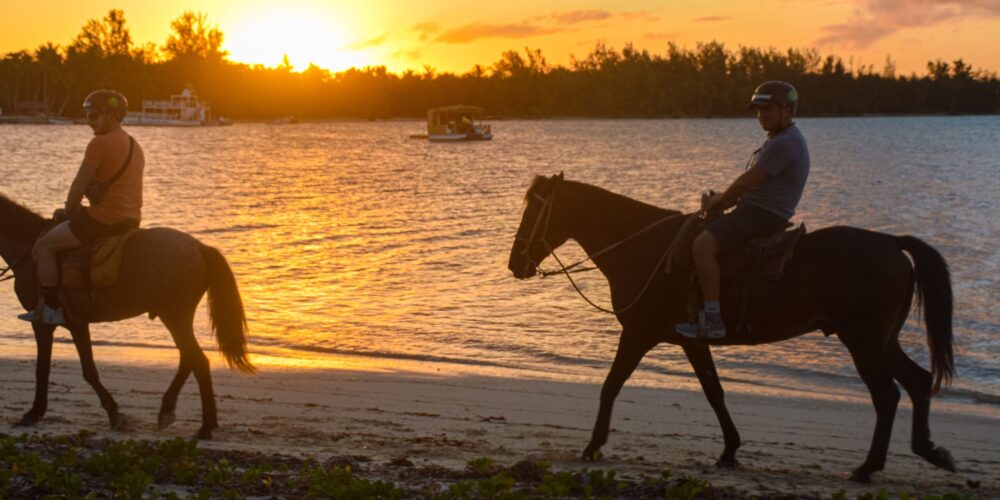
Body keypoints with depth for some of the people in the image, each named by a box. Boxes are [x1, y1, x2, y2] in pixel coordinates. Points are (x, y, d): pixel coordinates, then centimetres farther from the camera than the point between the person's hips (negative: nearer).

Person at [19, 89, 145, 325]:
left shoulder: (100, 143, -14)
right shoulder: (136, 147, 15)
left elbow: (79, 185, -13)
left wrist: (68, 212, 5)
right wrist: (76, 211, 20)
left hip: (103, 219, -10)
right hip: (131, 220, 10)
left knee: (44, 246, 3)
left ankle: (50, 308, 2)